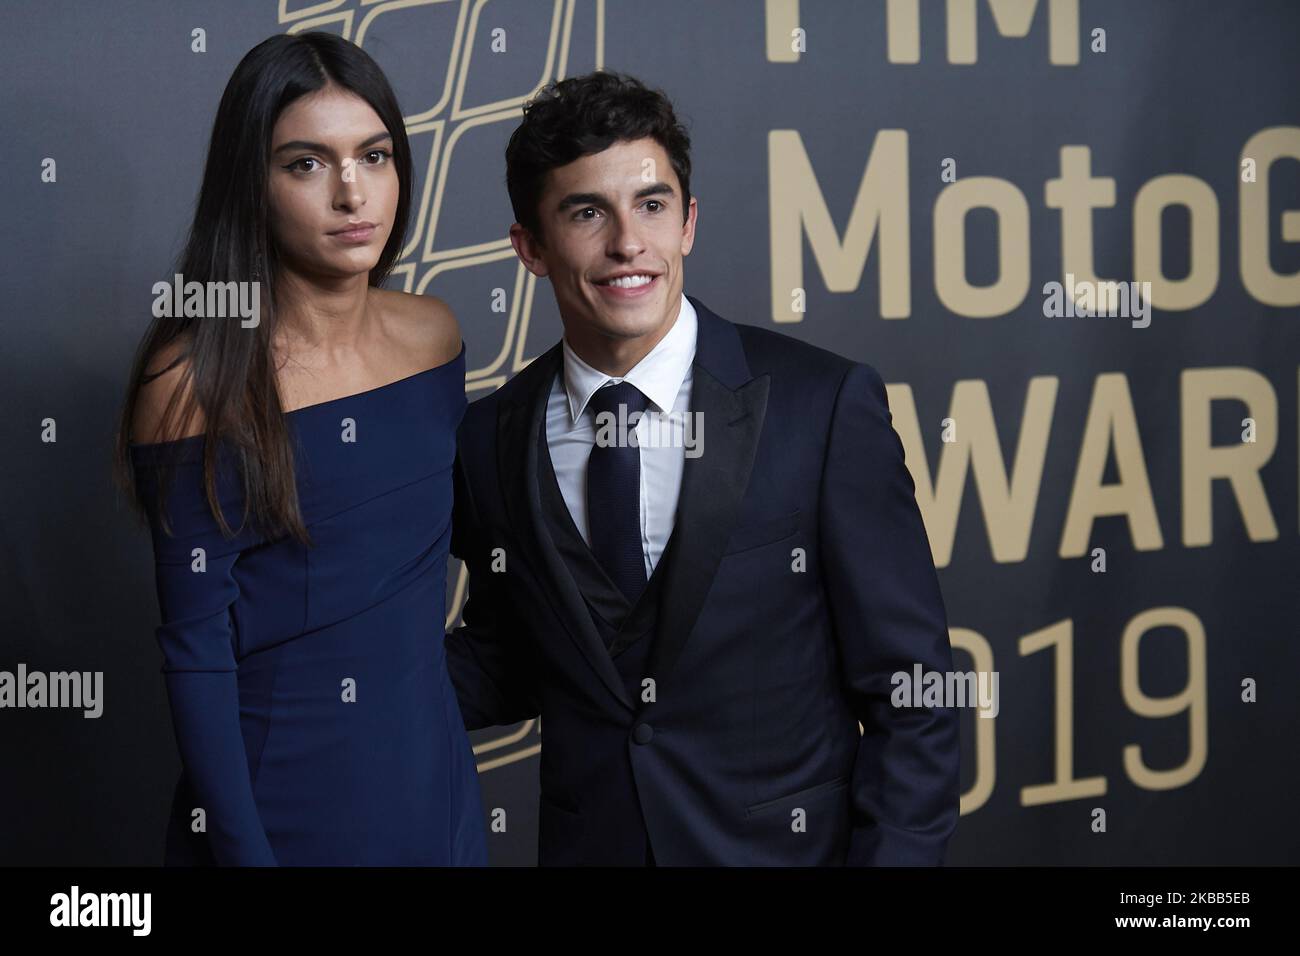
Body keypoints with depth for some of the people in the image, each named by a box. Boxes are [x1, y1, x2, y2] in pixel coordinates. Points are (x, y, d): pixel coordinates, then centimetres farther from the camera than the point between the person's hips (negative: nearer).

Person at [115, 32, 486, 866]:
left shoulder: (434, 336, -1)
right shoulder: (196, 380, -15)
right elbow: (196, 641, -13)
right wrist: (241, 848, -14)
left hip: (430, 768, 5)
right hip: (273, 789, -5)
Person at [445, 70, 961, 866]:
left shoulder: (826, 406, -15)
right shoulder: (492, 439, -3)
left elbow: (908, 695, -11)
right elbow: (505, 666, 7)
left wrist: (893, 853, -18)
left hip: (788, 845, -3)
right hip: (586, 842, 3)